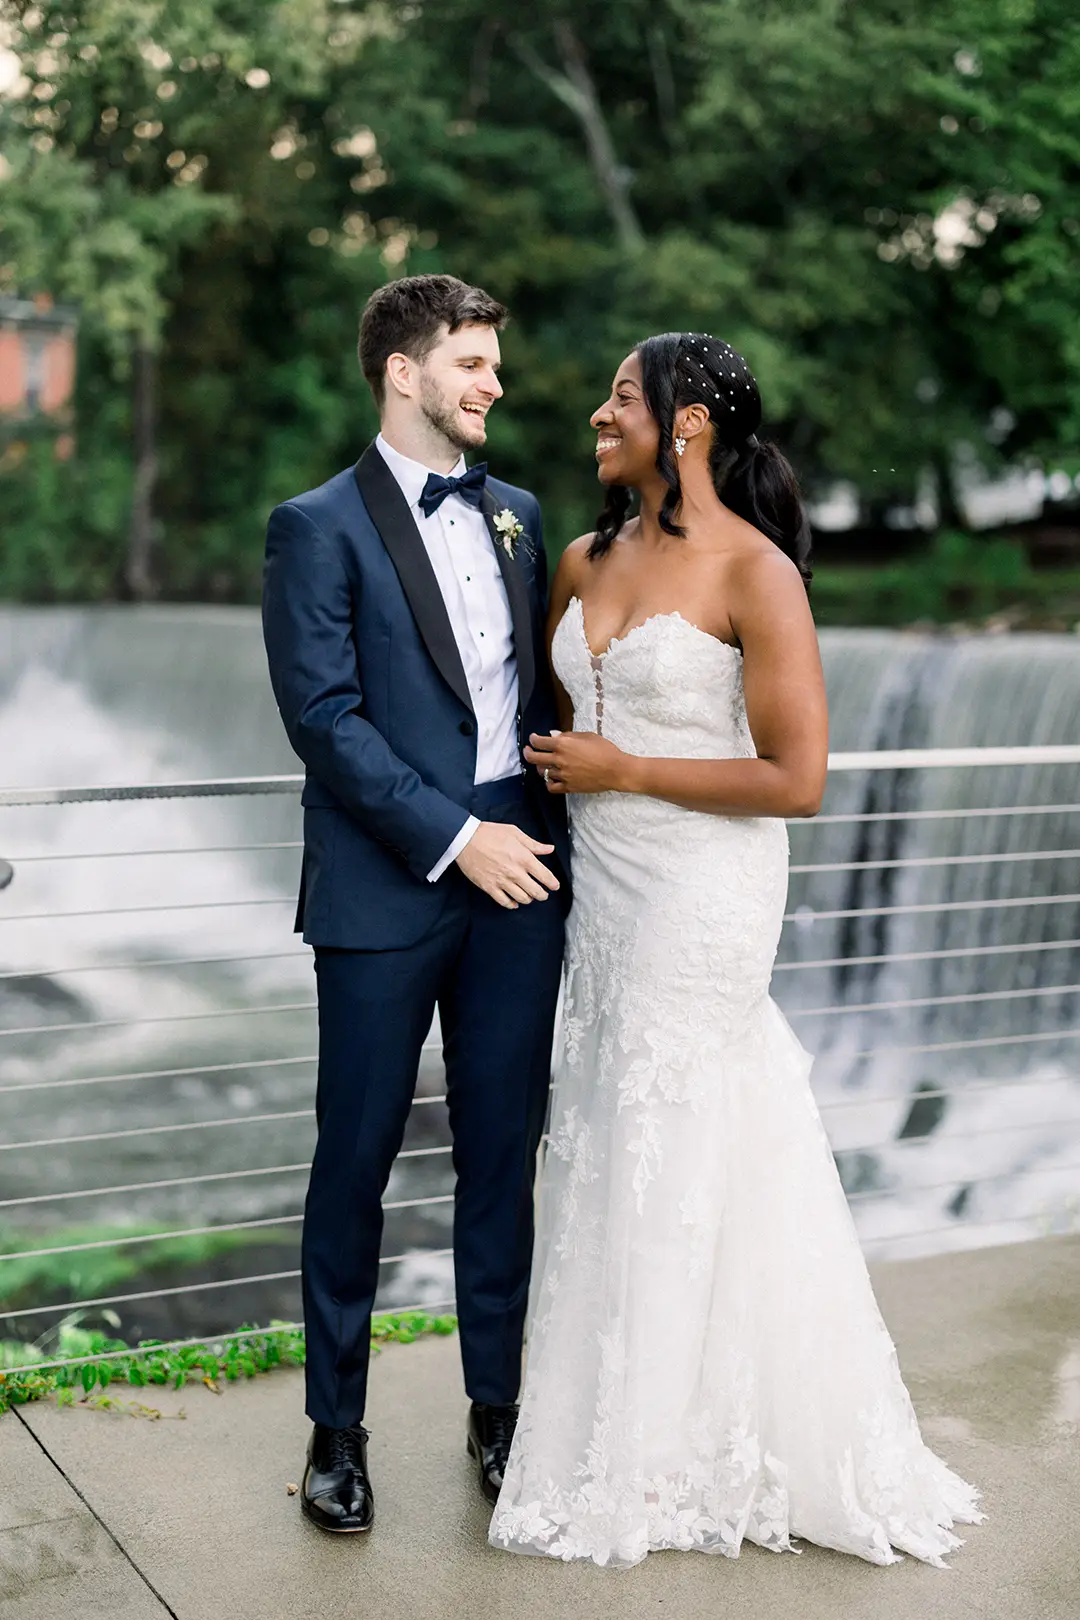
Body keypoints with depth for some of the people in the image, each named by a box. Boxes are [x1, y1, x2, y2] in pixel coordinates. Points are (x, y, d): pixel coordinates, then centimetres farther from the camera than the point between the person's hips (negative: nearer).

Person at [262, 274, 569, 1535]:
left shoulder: (515, 515, 15)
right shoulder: (319, 527, -3)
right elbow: (324, 716, -11)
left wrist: (553, 821, 3)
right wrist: (454, 839, -16)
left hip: (518, 873, 5)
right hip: (386, 888, -5)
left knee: (503, 1149, 11)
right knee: (357, 1157, 5)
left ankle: (496, 1404, 26)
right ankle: (335, 1426, 20)